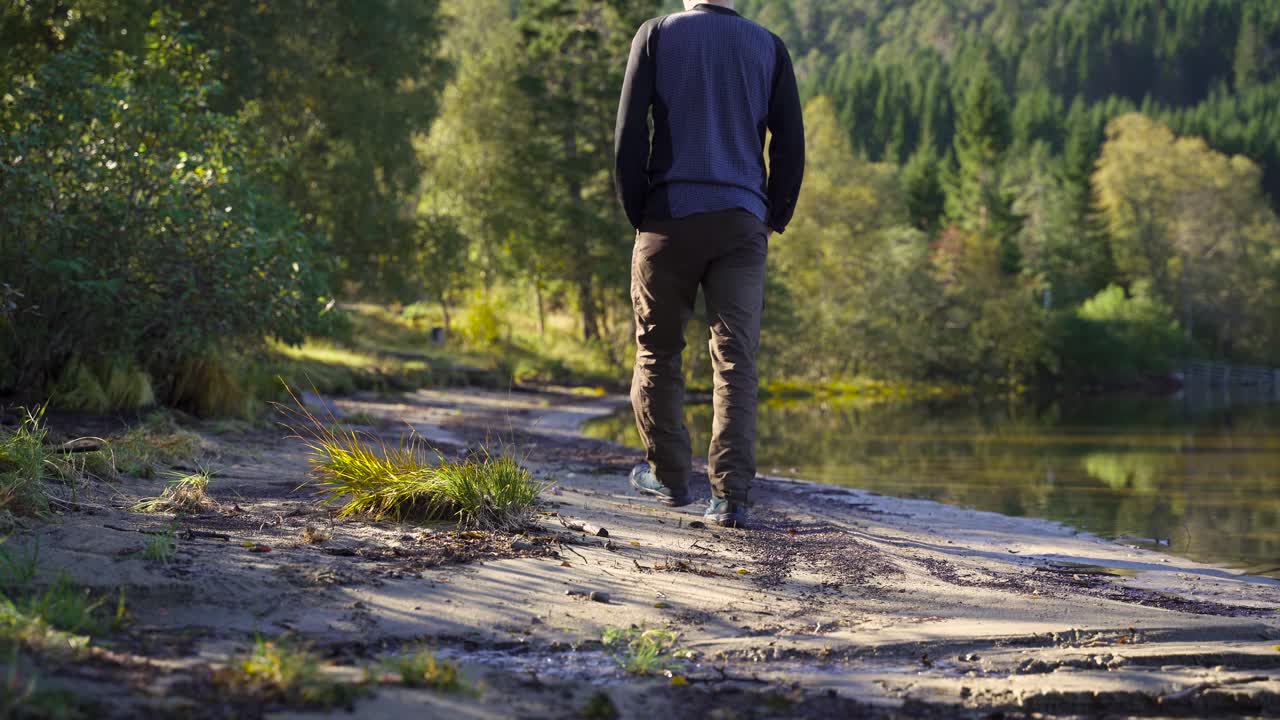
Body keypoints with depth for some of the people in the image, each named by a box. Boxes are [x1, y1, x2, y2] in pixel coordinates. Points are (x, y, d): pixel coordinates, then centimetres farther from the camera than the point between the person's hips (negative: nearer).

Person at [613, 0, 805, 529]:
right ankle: (731, 496, -10)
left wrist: (637, 213, 5)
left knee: (657, 351, 14)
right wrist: (774, 220, 13)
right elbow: (791, 145, 5)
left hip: (669, 218, -1)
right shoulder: (768, 47, 9)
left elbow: (629, 134, -3)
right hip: (742, 225, 1)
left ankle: (670, 478, 19)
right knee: (736, 360, -1)